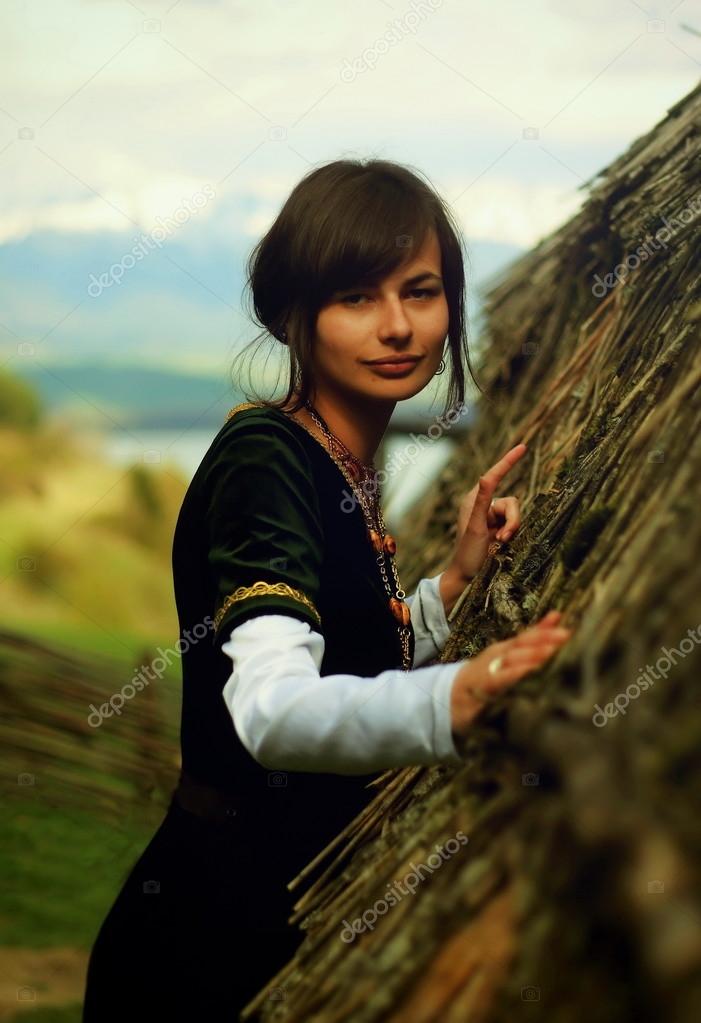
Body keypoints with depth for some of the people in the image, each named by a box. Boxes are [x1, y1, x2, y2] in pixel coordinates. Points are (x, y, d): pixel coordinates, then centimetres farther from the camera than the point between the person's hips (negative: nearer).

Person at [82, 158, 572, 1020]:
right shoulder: (264, 458, -21)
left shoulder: (346, 471, 5)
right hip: (217, 941, -9)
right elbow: (271, 709, -38)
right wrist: (449, 705, -56)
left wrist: (456, 580, -1)